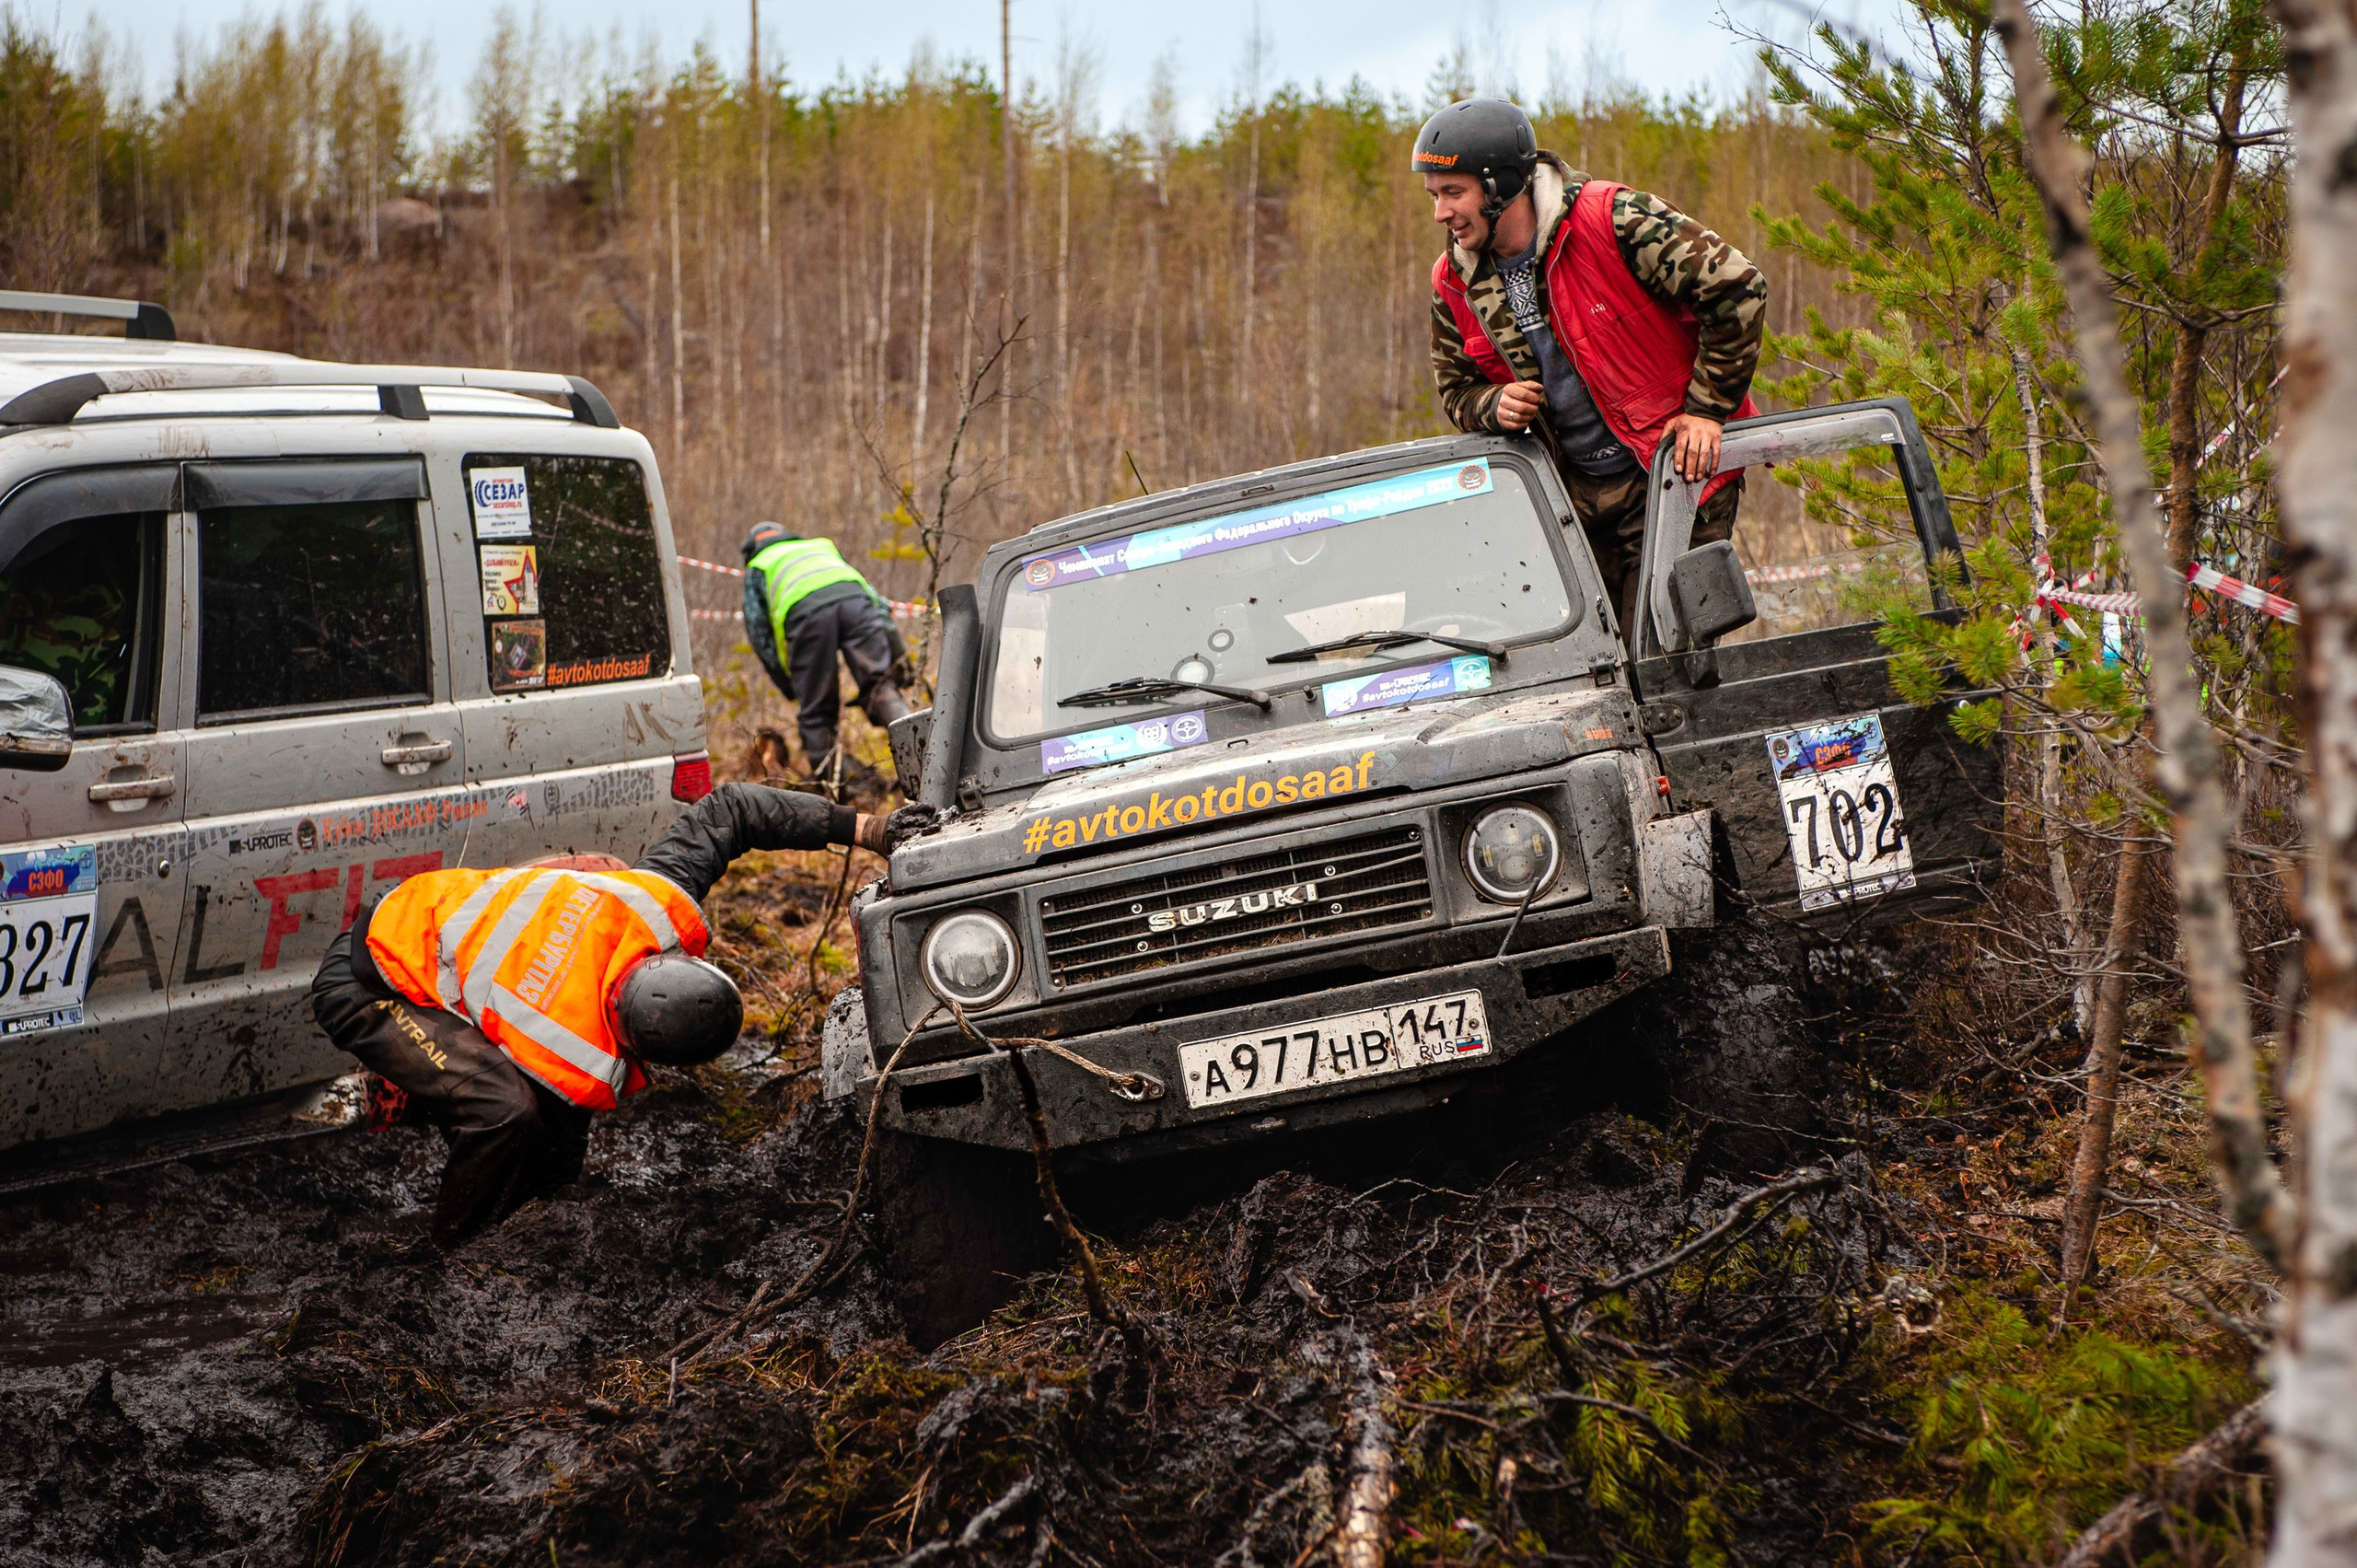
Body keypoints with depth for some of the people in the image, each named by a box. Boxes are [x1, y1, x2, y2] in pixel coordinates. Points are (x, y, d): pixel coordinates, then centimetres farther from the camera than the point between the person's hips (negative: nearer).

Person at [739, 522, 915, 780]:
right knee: (881, 685, -5)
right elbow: (867, 589, 32)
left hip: (805, 612, -2)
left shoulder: (756, 569, 35)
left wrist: (793, 690, 22)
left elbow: (760, 636, 23)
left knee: (816, 713, 6)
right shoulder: (823, 546, 44)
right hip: (855, 602, 2)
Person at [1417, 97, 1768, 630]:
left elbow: (1736, 288, -17)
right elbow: (1456, 390, 16)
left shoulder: (1614, 220, -18)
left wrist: (1706, 409, -14)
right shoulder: (1455, 284, 2)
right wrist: (1495, 406, -9)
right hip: (1573, 495, 6)